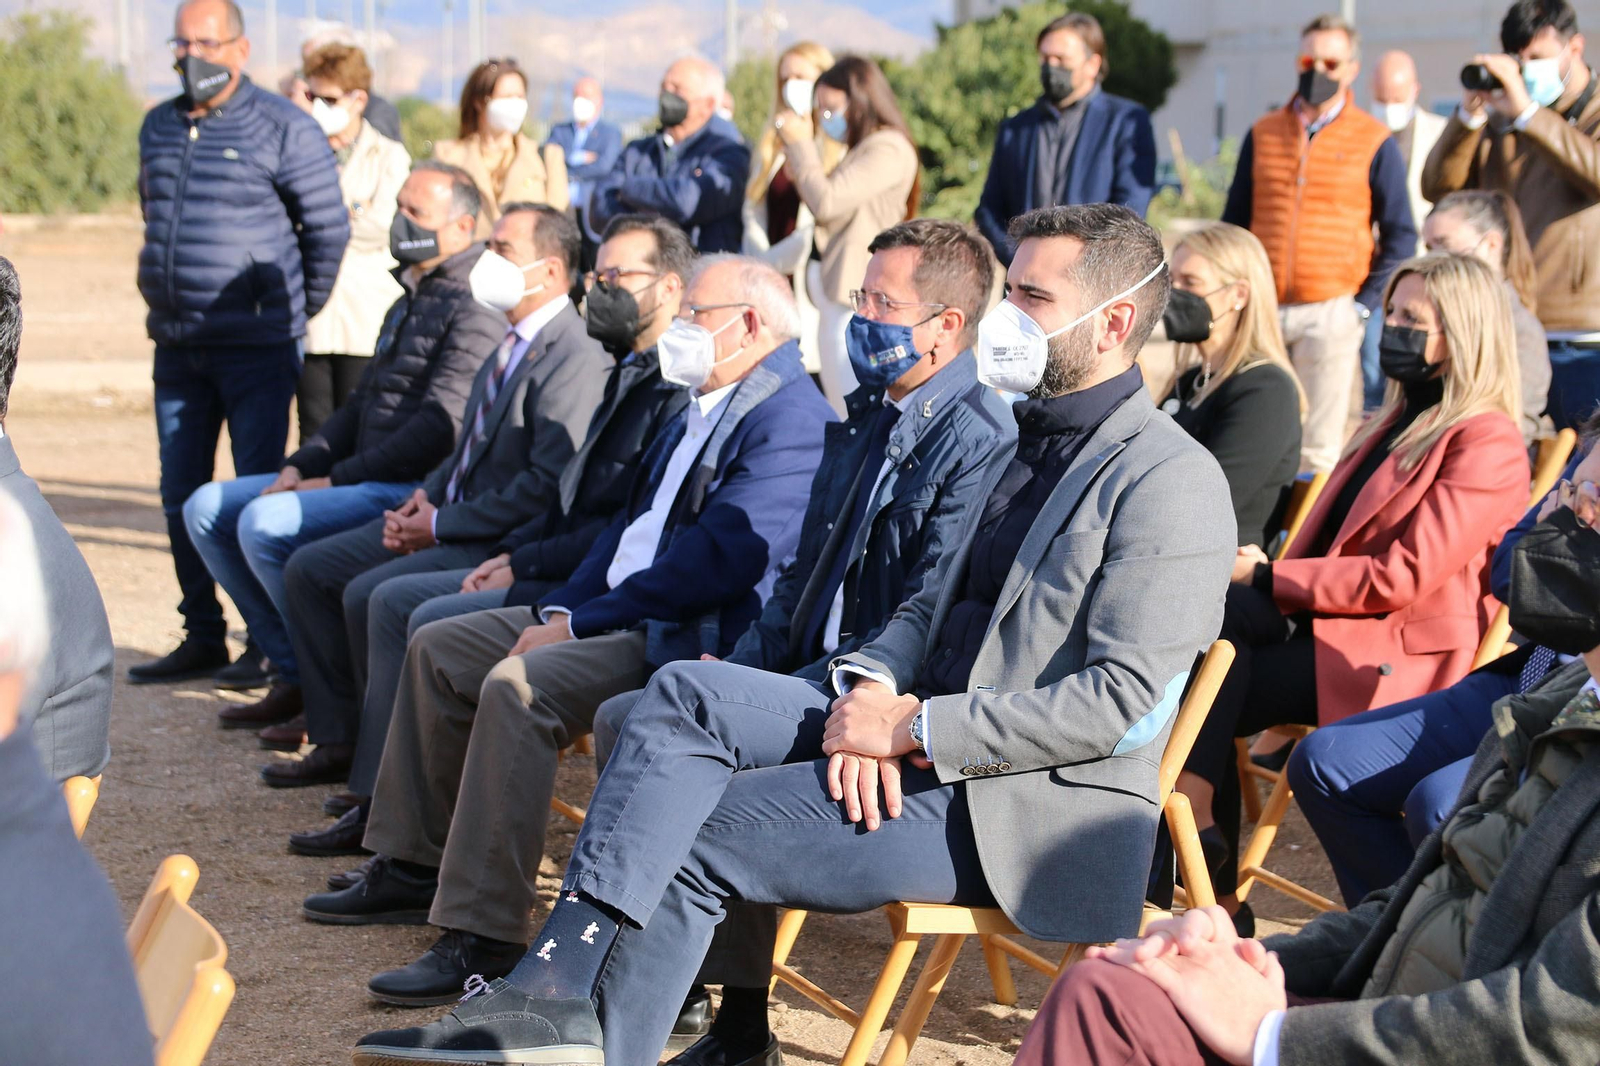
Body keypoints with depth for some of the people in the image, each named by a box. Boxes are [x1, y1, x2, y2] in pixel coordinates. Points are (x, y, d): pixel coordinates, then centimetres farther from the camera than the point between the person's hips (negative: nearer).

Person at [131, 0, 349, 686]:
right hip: (175, 346, 6)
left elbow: (328, 229, -2)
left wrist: (296, 313, 5)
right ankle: (202, 638, 18)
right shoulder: (158, 127, 12)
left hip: (256, 347, -6)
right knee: (181, 496, 8)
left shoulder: (281, 129, -6)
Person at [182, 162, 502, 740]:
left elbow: (442, 424, -21)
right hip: (363, 479, 11)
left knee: (265, 522, -27)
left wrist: (338, 479, -16)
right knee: (208, 508, 6)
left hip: (413, 490, -11)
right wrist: (303, 464, 6)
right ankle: (295, 676, 5)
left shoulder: (475, 308, -13)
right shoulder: (410, 298, 20)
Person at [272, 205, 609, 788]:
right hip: (449, 517, 10)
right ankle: (338, 740, 12)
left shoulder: (575, 359, -18)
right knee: (309, 569, 7)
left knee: (368, 594, -26)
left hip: (502, 543, -10)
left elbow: (548, 487, -24)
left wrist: (441, 525, -17)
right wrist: (427, 495, 2)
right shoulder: (513, 342, 14)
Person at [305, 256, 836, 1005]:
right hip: (619, 613, 11)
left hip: (689, 637, -11)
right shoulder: (702, 410, 19)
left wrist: (580, 623, -18)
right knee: (437, 649, 11)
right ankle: (413, 867, 20)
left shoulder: (791, 420, -15)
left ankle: (483, 937, -27)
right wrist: (560, 608, 4)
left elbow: (717, 561, -23)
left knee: (517, 686, -31)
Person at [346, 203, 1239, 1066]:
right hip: (920, 749, 8)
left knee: (691, 834, -15)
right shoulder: (1030, 449, 20)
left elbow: (1122, 700, -19)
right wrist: (872, 690, -3)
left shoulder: (1171, 480, -11)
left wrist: (914, 727, -18)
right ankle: (554, 994, -21)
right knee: (688, 693, -14)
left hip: (1025, 805, -8)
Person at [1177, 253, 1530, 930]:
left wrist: (1269, 578, -12)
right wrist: (1264, 577, -1)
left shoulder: (1486, 447, -9)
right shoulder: (1400, 422, 21)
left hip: (1399, 659, -8)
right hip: (1329, 623, 8)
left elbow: (1401, 579, -17)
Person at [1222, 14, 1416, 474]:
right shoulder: (1263, 134, 10)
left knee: (1318, 450, 1)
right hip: (1261, 310, 3)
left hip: (1330, 312, -3)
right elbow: (1234, 222, 15)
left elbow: (1400, 236, 3)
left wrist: (1364, 305, -5)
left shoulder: (1374, 142, 1)